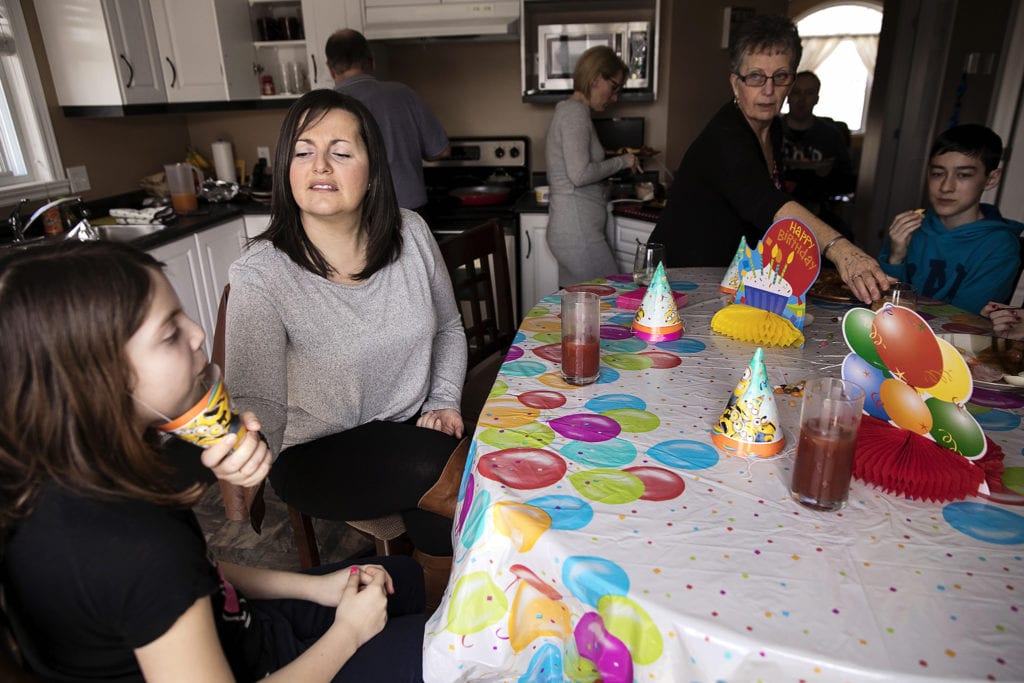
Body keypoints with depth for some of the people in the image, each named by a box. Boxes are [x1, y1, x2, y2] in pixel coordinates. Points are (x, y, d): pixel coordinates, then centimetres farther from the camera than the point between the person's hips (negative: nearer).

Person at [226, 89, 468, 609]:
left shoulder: (410, 234, -5)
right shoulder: (260, 275, -17)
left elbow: (448, 327, 9)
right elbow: (259, 399, -19)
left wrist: (444, 401, -4)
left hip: (412, 430, 4)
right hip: (318, 453, -3)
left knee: (445, 535, -22)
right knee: (442, 468, -28)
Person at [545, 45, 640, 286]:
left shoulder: (567, 110, 20)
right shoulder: (576, 112, -10)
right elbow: (580, 174, -21)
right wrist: (621, 161, -6)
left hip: (570, 227, 10)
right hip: (578, 229, -10)